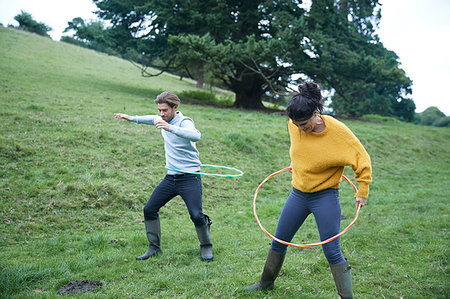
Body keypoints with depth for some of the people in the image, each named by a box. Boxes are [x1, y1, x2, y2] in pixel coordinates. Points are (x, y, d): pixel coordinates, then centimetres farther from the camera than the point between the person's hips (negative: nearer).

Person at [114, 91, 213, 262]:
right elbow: (151, 119, 34)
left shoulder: (184, 122, -15)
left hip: (189, 178, -7)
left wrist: (170, 128, -47)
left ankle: (206, 246, 12)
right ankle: (154, 247, 20)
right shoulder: (163, 120, 8)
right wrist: (131, 118, 31)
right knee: (149, 210, 4)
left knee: (196, 215, -15)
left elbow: (196, 136, -38)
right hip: (170, 177, 7)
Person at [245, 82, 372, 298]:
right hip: (298, 194, 5)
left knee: (332, 252, -6)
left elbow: (362, 159, -8)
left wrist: (362, 192, -8)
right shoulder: (294, 125, -8)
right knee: (278, 242, 15)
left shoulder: (337, 130, -19)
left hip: (325, 197, -5)